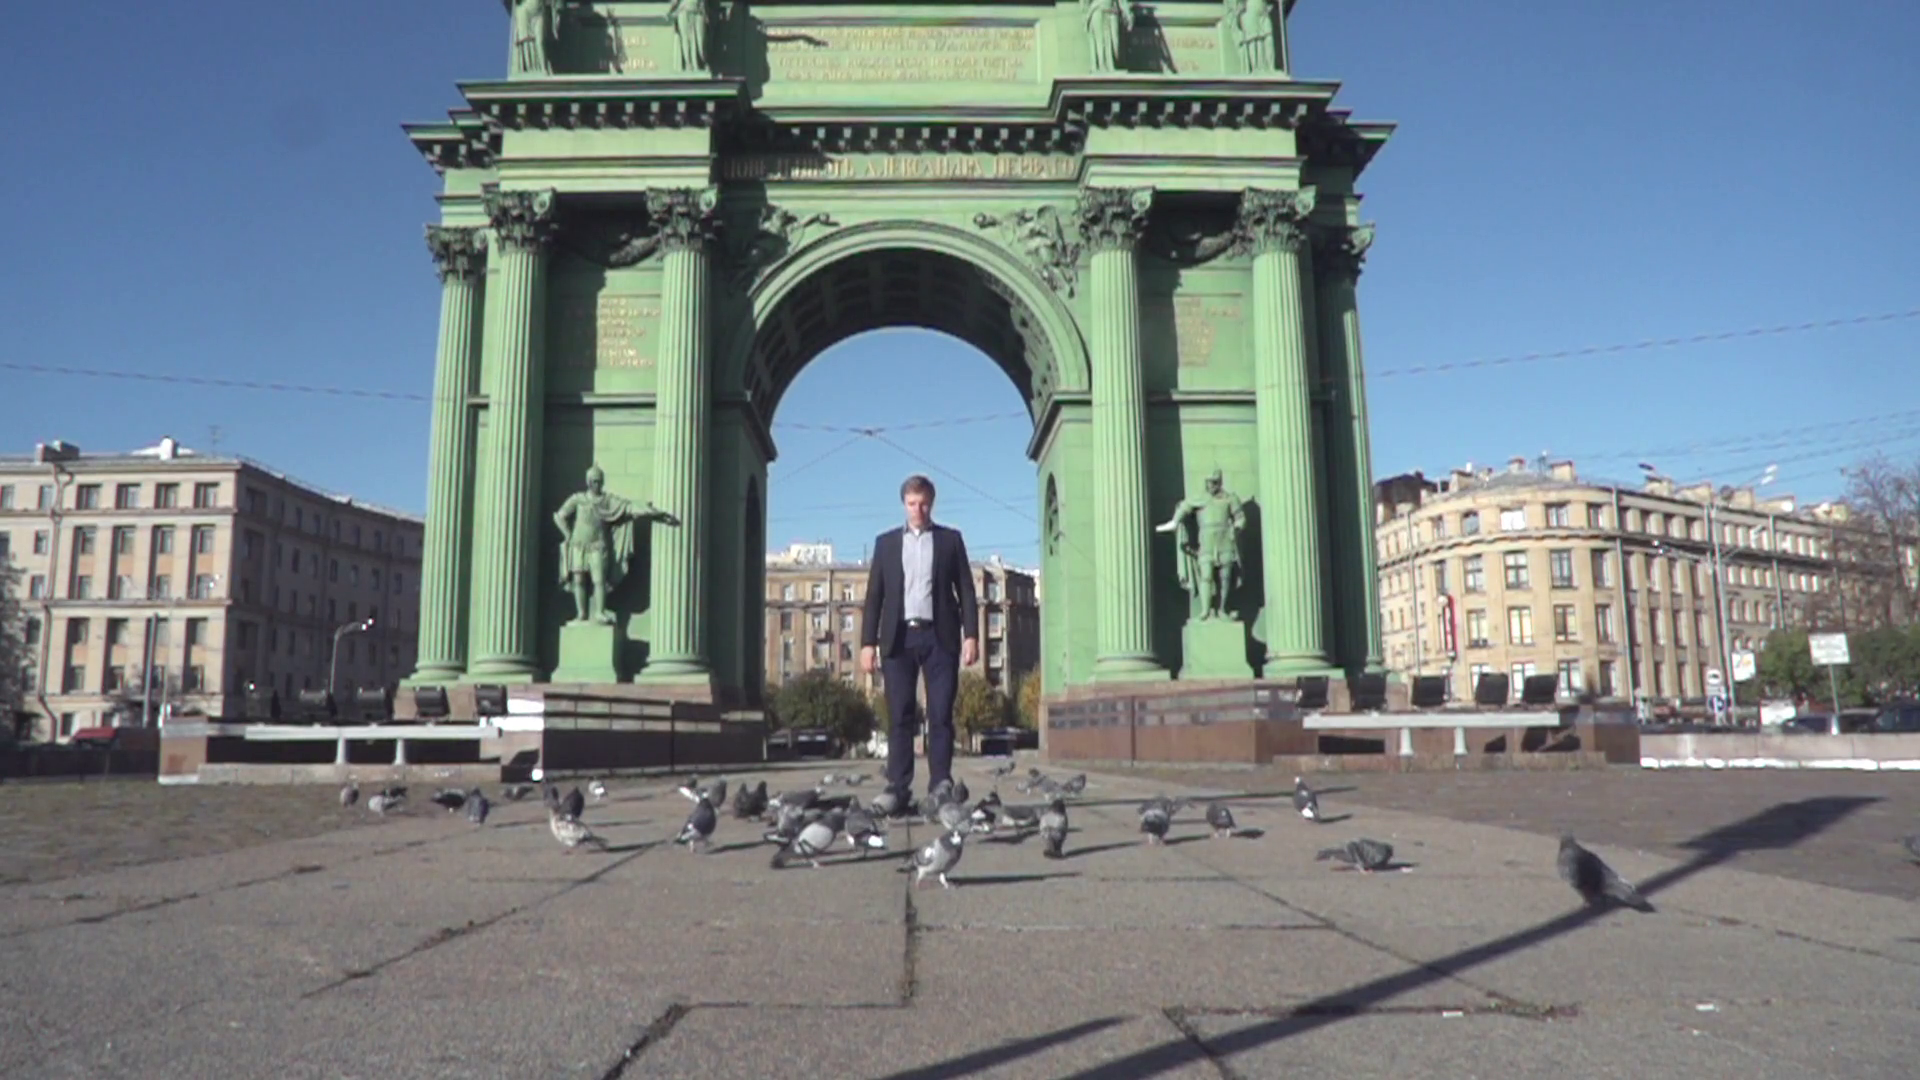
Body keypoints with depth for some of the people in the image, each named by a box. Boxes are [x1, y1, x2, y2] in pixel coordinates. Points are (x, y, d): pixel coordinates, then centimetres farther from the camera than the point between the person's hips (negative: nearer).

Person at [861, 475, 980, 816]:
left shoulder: (950, 539, 11)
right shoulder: (886, 542, 13)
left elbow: (965, 590, 6)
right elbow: (874, 595, 10)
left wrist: (971, 634, -5)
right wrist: (868, 642, 1)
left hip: (939, 636, -1)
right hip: (899, 637, 1)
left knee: (941, 716, -2)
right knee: (900, 717, -1)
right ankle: (898, 792, -1)